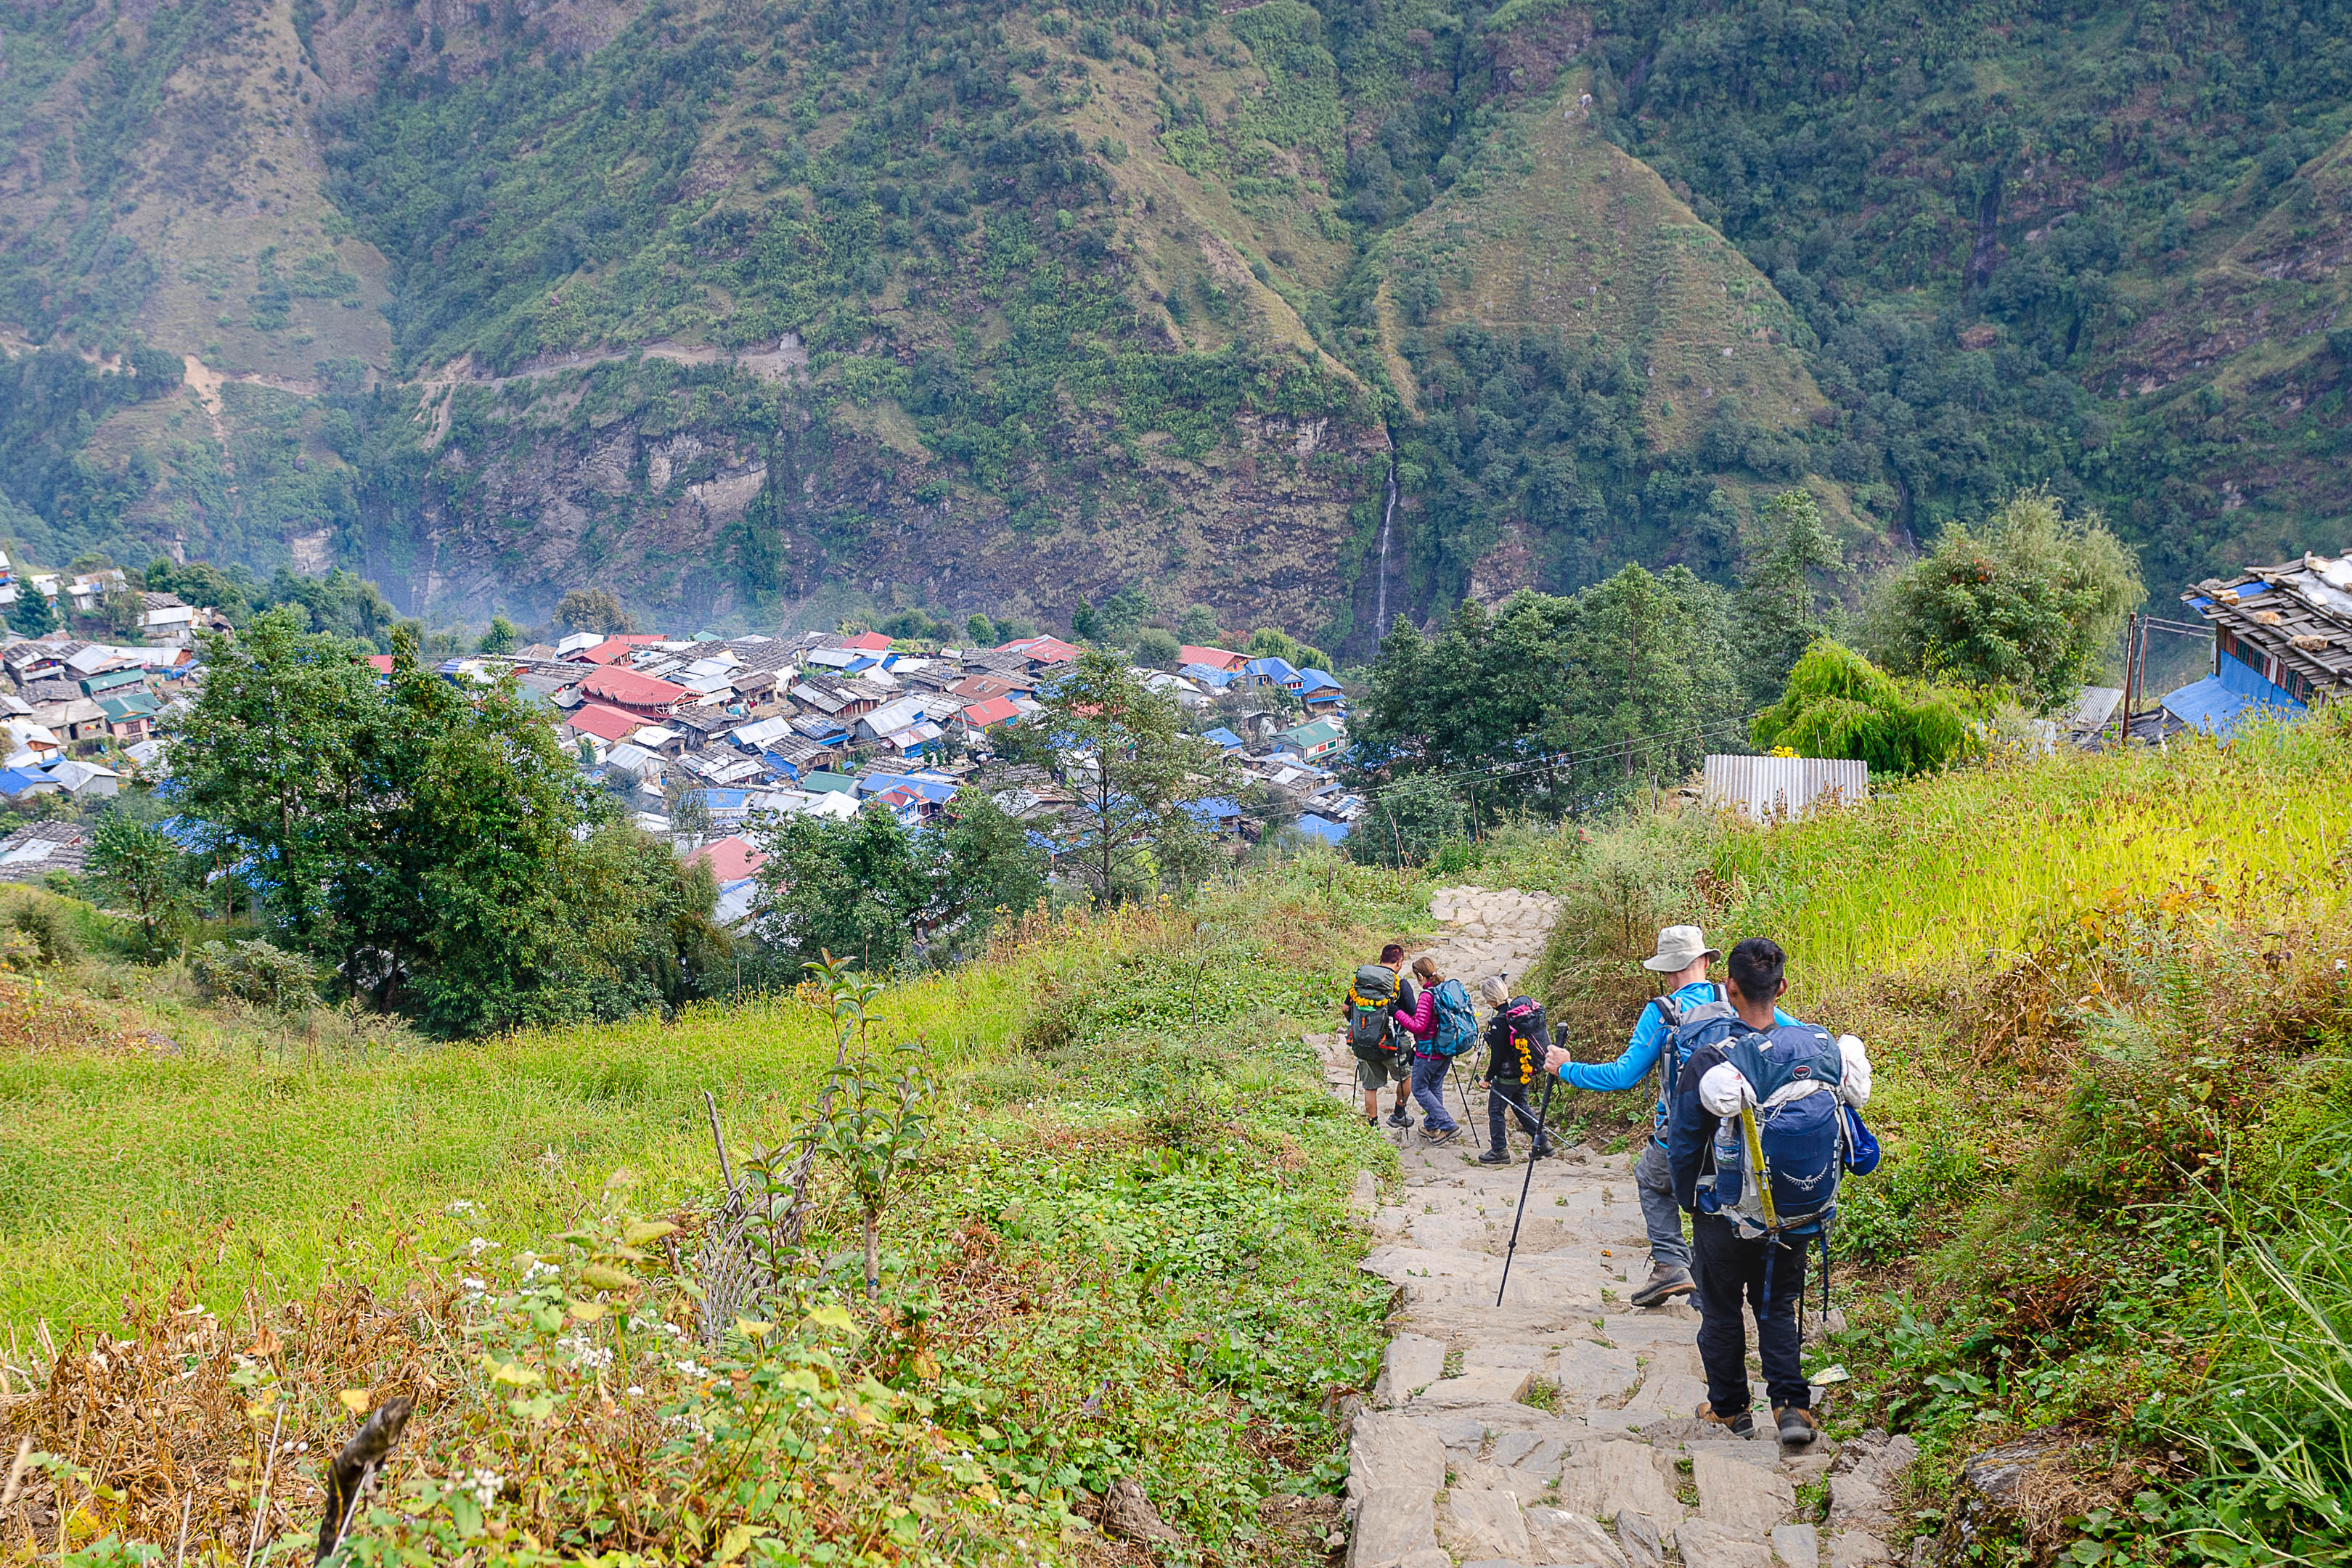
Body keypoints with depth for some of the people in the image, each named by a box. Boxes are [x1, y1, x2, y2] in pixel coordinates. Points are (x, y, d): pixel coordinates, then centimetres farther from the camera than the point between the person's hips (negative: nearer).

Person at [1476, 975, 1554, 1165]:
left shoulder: (1500, 1022, -26)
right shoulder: (1526, 1006, -4)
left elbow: (1497, 1057, -19)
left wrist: (1488, 1078, -5)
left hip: (1510, 1074, -8)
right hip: (1528, 1070, 8)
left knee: (1495, 1109, 10)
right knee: (1519, 1104, 25)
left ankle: (1499, 1151, 17)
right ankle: (1542, 1141, 25)